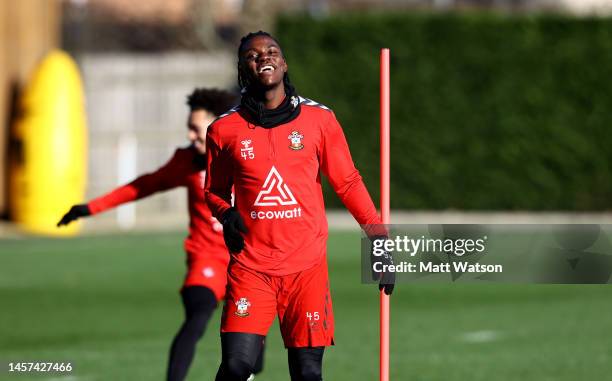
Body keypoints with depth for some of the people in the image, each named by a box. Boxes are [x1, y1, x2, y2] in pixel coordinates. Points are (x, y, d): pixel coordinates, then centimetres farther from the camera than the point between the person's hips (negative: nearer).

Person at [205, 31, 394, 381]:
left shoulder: (319, 118, 4)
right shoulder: (225, 129, 5)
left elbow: (348, 183, 9)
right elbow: (215, 191, 17)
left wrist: (381, 243, 4)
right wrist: (226, 214, -5)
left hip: (307, 264, 0)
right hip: (250, 265, 0)